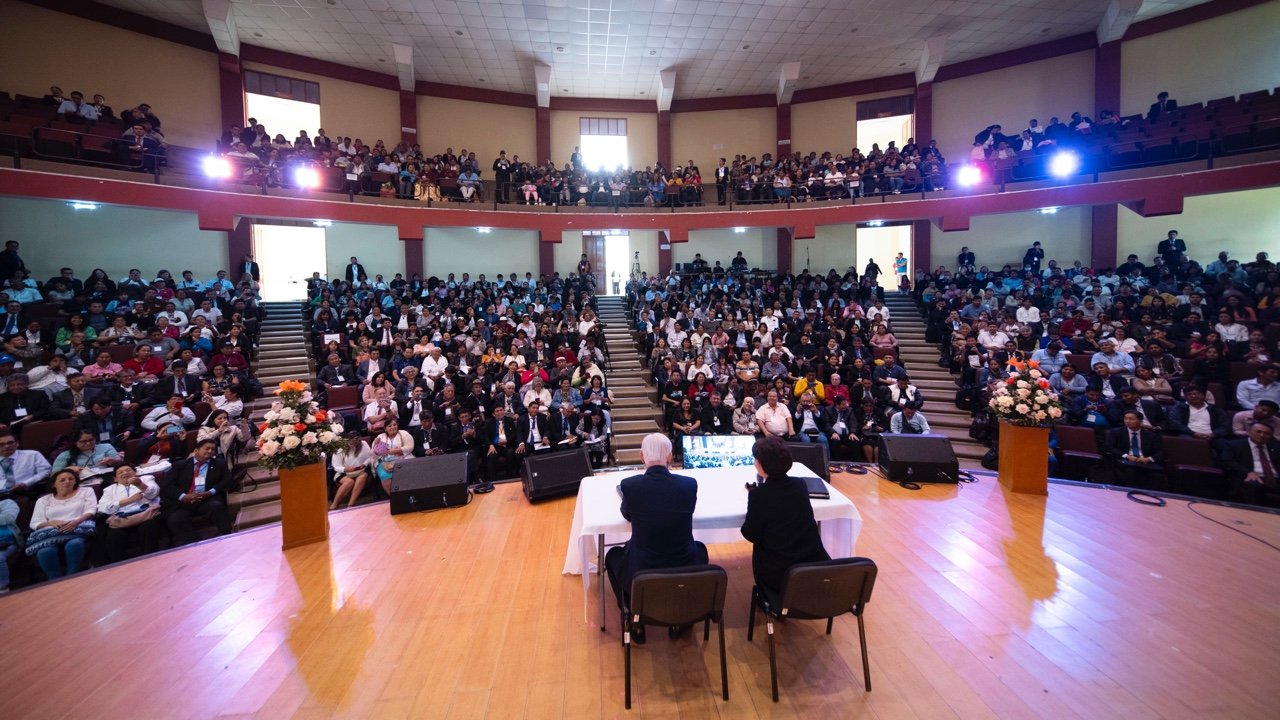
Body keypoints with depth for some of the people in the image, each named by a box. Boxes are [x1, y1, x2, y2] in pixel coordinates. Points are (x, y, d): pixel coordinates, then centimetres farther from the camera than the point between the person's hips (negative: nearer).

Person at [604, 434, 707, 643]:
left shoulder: (629, 484, -15)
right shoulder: (689, 484, -11)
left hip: (641, 574, -1)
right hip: (684, 573, 2)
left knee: (613, 555, 32)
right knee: (699, 549, 36)